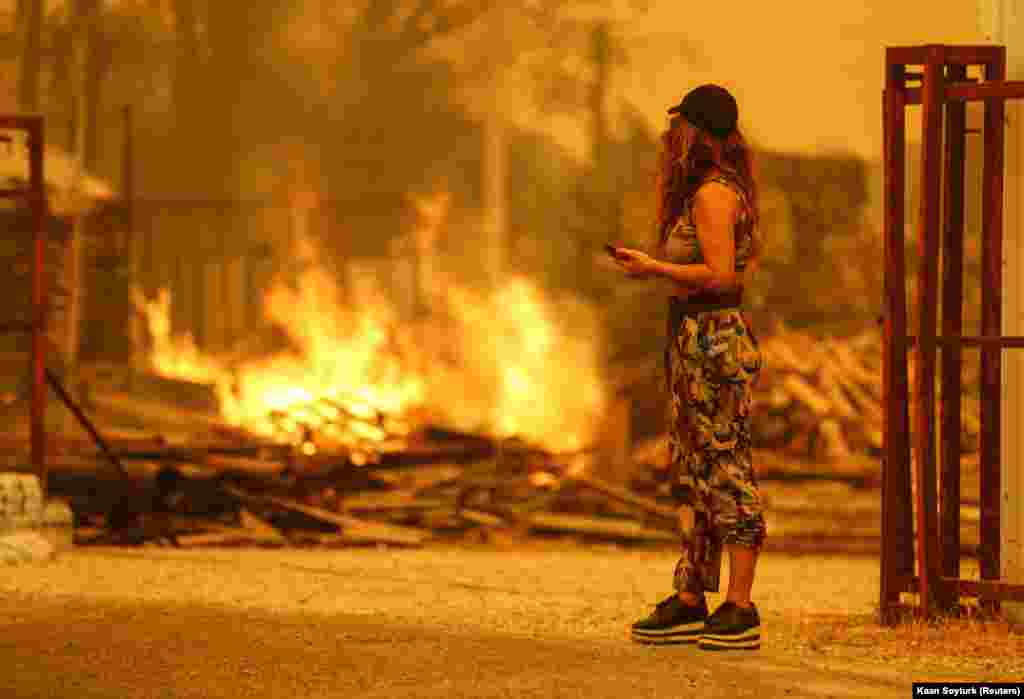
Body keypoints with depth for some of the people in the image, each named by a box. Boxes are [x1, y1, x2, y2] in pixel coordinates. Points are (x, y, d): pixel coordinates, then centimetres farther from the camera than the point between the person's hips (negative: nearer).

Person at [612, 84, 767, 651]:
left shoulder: (713, 194, -15)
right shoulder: (702, 192, 16)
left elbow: (719, 274, -22)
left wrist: (654, 269, -13)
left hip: (715, 340, -10)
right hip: (694, 341, 10)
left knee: (727, 472, -7)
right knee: (695, 476, 12)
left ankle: (740, 610, -5)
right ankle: (689, 604, 16)